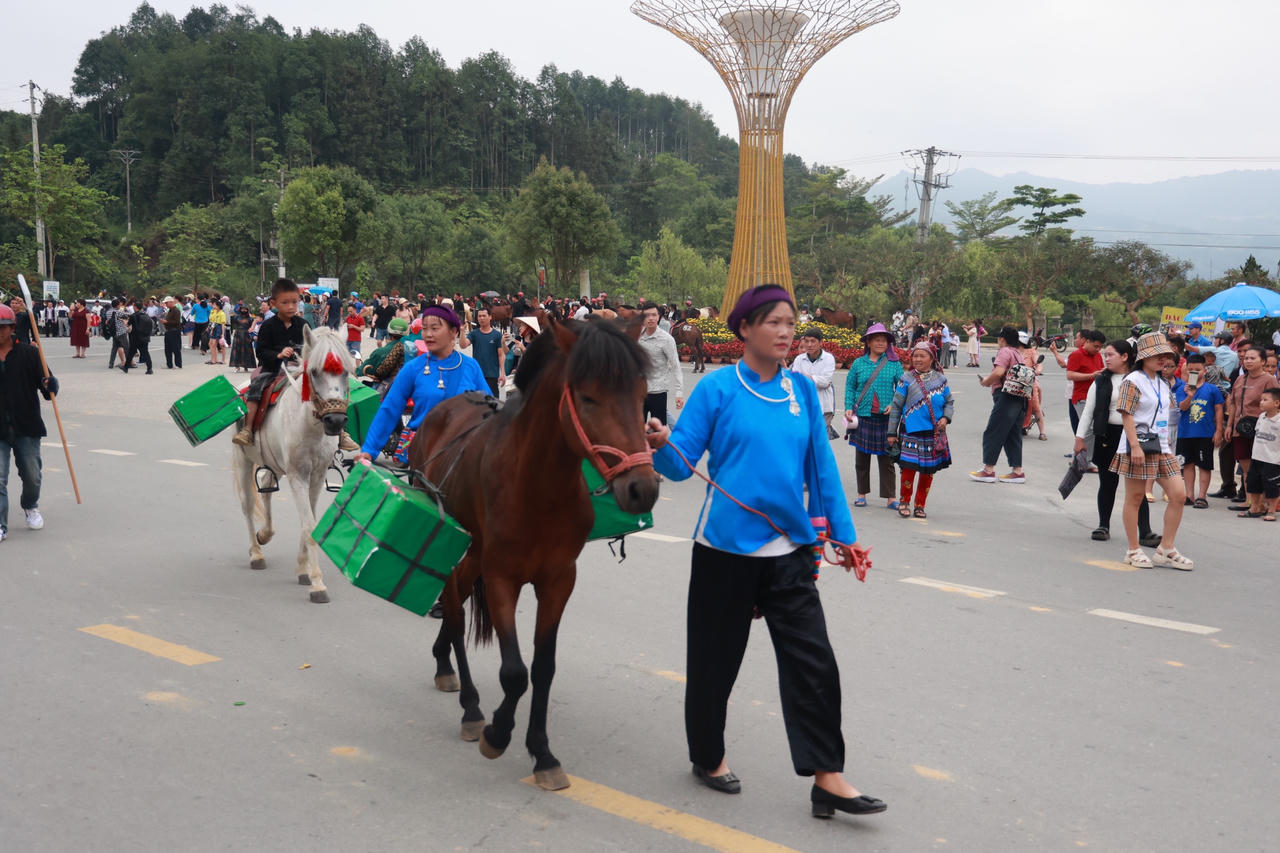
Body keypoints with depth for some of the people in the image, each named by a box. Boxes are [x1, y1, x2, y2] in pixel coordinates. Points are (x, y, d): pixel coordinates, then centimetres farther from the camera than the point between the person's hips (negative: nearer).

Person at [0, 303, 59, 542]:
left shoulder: (29, 353, -1)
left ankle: (30, 506, 38)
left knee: (32, 477, 9)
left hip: (27, 427, 0)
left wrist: (50, 386, -26)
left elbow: (47, 385, -5)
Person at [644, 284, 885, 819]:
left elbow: (821, 467, 11)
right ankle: (708, 756, 33)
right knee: (716, 656, 11)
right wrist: (660, 445, -30)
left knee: (812, 660, 1)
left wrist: (844, 533, 10)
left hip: (790, 548, 4)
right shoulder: (718, 388, -7)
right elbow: (681, 464, -8)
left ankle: (827, 778, 11)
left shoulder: (802, 391, 5)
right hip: (726, 547, -3)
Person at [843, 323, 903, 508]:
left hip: (885, 417, -1)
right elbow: (850, 387, 9)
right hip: (862, 416, 1)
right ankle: (862, 494, 20)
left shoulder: (894, 364, 4)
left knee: (886, 458, 2)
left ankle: (890, 498, 6)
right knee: (862, 457, 8)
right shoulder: (858, 363, 5)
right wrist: (848, 408, -2)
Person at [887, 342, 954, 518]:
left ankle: (920, 505, 21)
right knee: (909, 467, -8)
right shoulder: (906, 379, 0)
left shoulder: (940, 379, 6)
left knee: (929, 470, 7)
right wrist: (892, 432, 0)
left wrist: (946, 418, -8)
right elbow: (896, 406, 2)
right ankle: (905, 501, 12)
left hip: (934, 433, 3)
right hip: (911, 431, -2)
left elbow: (949, 402, 13)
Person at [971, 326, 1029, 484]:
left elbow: (999, 372, -24)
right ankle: (1017, 471, 12)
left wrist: (986, 381, -7)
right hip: (1020, 398, 9)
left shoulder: (1005, 352, -9)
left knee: (992, 433, -2)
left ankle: (988, 470, 0)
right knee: (1013, 435, 12)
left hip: (1006, 397, -9)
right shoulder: (1018, 353, 18)